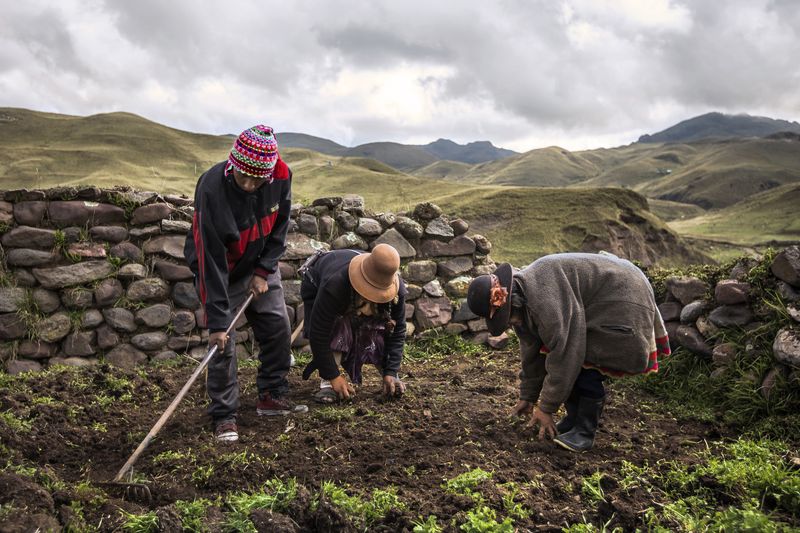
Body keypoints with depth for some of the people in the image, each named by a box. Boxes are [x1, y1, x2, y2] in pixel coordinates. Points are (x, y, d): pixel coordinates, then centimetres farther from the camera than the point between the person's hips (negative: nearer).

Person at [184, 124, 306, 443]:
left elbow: (279, 227, -3)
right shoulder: (212, 189, -35)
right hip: (219, 270, -5)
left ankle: (272, 396, 22)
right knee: (223, 342, -7)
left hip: (259, 264, 5)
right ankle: (224, 416, 7)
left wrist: (264, 271, -10)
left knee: (278, 327, 5)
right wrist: (217, 321, -30)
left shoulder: (281, 177, -21)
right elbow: (212, 260, -33)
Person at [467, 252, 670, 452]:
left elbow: (562, 348, -33)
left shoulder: (543, 294, -34)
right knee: (569, 361, 4)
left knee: (586, 363, -16)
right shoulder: (520, 300, -2)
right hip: (591, 306, 10)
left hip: (621, 298, -10)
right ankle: (573, 420, 16)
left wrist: (546, 407, -25)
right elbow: (532, 350, 9)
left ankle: (585, 432, -5)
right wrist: (527, 397, 15)